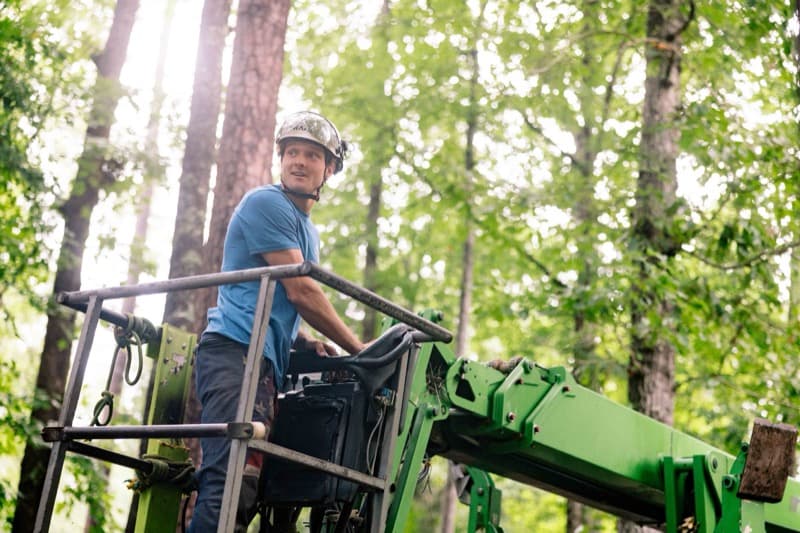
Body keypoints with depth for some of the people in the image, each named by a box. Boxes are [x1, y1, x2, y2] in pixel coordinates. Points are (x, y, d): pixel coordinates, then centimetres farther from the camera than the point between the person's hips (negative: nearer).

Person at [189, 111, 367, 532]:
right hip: (236, 352, -9)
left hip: (265, 361, 9)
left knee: (245, 489, -1)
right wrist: (358, 350, -1)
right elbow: (300, 292, -8)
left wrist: (308, 344, 12)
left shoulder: (308, 232, 26)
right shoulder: (267, 204, -2)